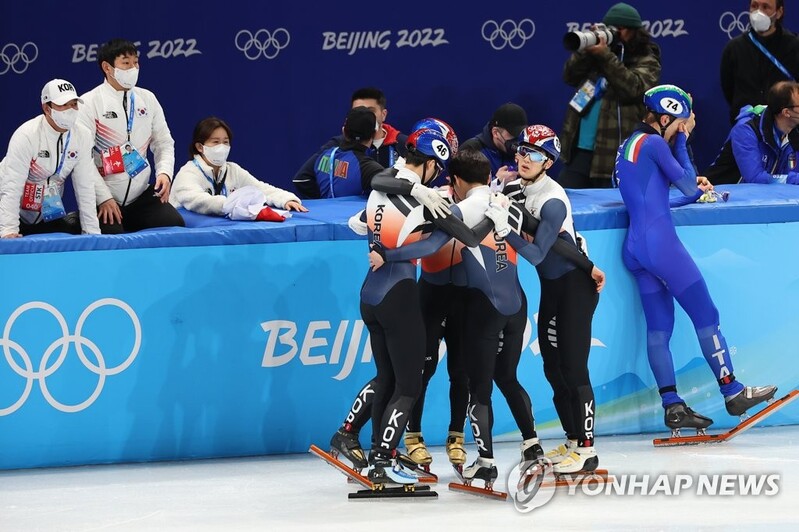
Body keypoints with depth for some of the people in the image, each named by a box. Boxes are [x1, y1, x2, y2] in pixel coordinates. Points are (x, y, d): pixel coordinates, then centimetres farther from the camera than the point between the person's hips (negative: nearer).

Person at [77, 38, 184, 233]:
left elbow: (164, 142, 13)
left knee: (175, 225, -16)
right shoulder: (89, 103, -7)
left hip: (142, 195, 5)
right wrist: (104, 198, -18)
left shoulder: (147, 99, 9)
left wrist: (164, 172, -8)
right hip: (104, 201, -5)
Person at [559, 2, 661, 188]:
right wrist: (587, 49, -8)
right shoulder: (600, 52, 17)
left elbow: (633, 88, -18)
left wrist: (605, 56, -22)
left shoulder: (646, 61, 1)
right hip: (578, 150, 6)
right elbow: (570, 77, 8)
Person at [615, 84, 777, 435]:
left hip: (635, 247, 9)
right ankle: (732, 393, 4)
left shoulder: (628, 146, 18)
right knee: (704, 314, -1)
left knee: (659, 325, 7)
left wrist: (692, 185, 11)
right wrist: (681, 141, 0)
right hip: (660, 242, -9)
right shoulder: (653, 143, -9)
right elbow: (688, 185, -7)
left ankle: (672, 406, 3)